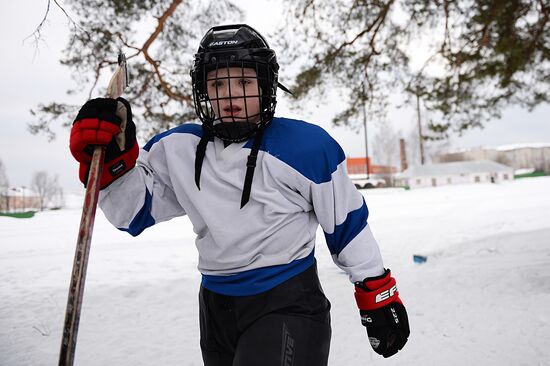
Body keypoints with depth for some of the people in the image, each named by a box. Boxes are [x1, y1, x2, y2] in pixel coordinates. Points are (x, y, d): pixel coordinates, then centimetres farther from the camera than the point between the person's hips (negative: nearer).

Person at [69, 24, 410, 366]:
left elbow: (347, 222, -5)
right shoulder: (182, 148, -4)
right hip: (215, 310, 5)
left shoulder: (307, 147, -16)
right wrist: (111, 158, -17)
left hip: (288, 309, -5)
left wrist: (380, 296, 2)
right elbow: (132, 212, 1)